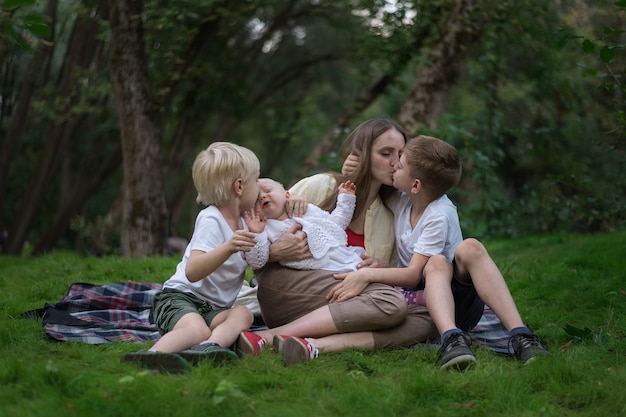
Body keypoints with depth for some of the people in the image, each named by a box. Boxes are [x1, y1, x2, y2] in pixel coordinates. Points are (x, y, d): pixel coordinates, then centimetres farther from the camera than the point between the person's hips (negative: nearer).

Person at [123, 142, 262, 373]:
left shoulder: (244, 223, 16)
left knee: (243, 314, -26)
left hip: (212, 309, 7)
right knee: (197, 329, -39)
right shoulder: (210, 220, -11)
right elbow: (192, 272, -27)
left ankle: (209, 347, -54)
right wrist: (229, 248, -40)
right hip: (179, 296, -7)